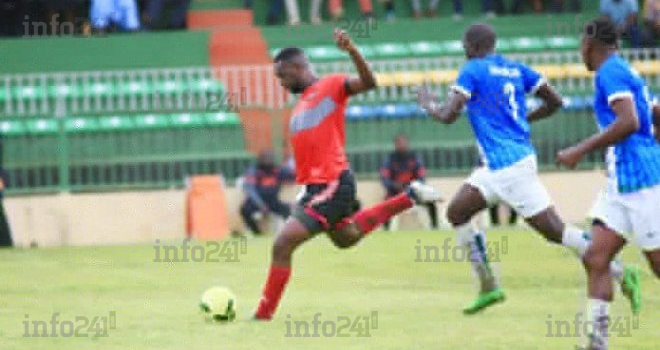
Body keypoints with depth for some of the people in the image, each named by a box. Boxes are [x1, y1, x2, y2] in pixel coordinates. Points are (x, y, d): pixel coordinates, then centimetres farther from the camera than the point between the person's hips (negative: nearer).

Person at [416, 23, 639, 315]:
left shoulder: (472, 71, -8)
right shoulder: (515, 69, 13)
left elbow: (448, 116, -14)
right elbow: (554, 102, 12)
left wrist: (428, 104, 7)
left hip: (510, 167, -9)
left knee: (554, 230, -7)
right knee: (456, 213, 12)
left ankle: (620, 273, -9)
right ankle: (488, 287, 11)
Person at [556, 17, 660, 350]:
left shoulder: (610, 72, -11)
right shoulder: (628, 73, 18)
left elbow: (628, 122, -24)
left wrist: (580, 151, -20)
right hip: (621, 184, 10)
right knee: (595, 258, 1)